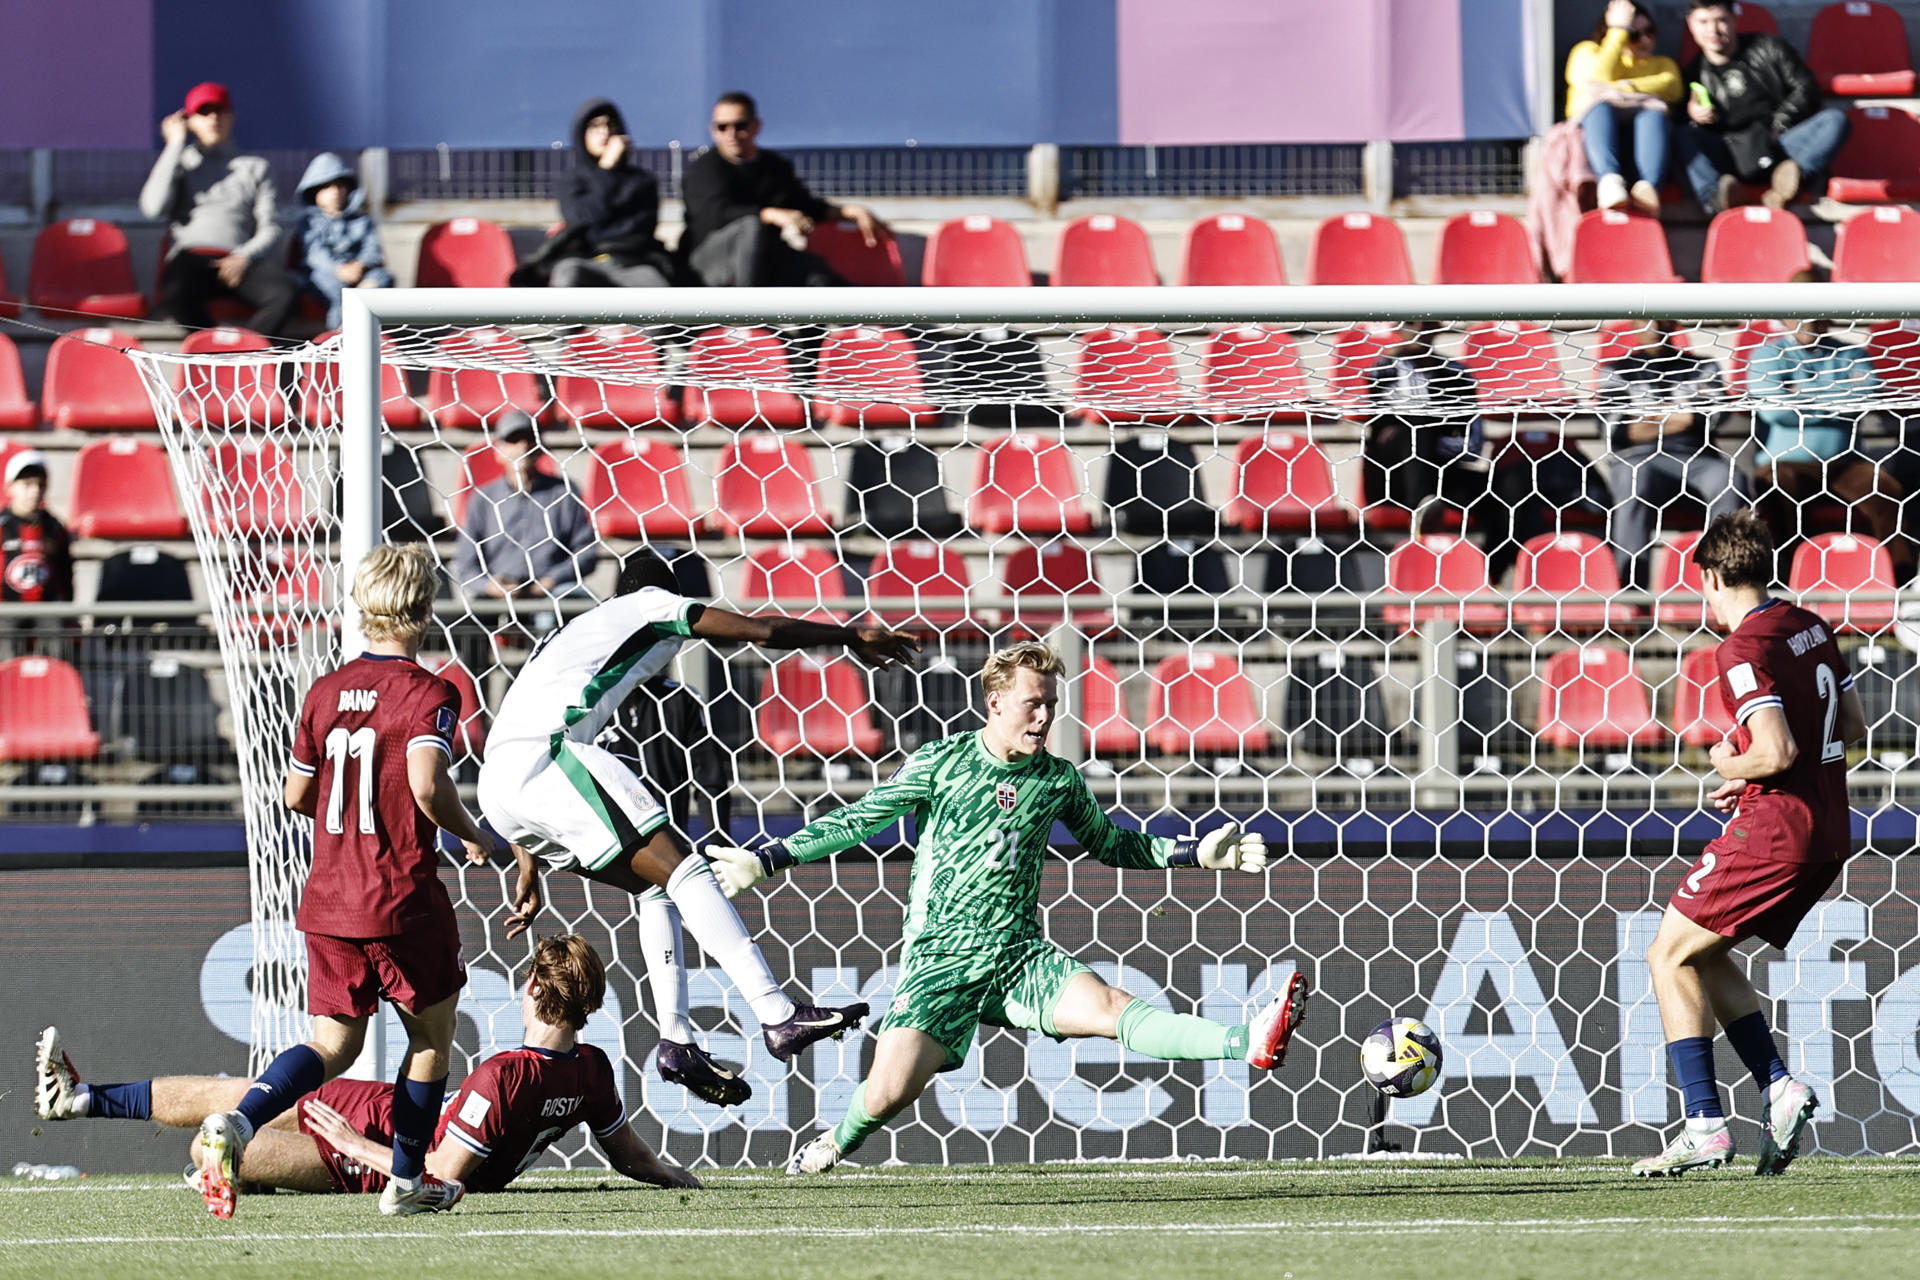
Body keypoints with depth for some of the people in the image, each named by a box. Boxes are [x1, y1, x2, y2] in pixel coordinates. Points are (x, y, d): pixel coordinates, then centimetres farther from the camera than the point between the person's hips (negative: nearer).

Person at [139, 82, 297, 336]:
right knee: (174, 294, -39)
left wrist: (245, 258, -9)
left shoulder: (254, 167, 23)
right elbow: (153, 207, 2)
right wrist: (175, 145, 7)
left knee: (284, 295, -34)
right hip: (191, 257, -1)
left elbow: (270, 229, 13)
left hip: (241, 260, 1)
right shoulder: (178, 162, 22)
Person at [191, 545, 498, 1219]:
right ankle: (407, 1181, 19)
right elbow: (428, 785, -25)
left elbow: (297, 795, 12)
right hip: (403, 899, -5)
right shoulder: (426, 693, -11)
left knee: (334, 1042, 10)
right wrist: (470, 836, -7)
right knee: (431, 1030, 15)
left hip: (328, 898, 5)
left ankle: (237, 1122, -15)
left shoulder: (325, 691, 7)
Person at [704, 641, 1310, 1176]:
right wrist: (765, 860, -3)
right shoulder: (940, 763, -3)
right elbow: (855, 821, 3)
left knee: (1111, 1006, -25)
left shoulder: (1059, 779, 7)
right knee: (888, 1093, -16)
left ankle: (1247, 1044, -45)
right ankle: (839, 1141, 19)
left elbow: (1110, 844, 24)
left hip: (1021, 955, 2)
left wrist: (1198, 854, 15)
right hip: (940, 958, -2)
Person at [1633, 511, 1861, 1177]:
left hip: (1772, 829, -9)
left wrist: (1731, 765, -3)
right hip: (1829, 832, 9)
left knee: (1669, 956, 2)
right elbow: (1853, 725, 19)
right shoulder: (1811, 627, 11)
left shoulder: (1741, 650, -16)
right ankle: (1778, 1086, 8)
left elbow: (1778, 752, -25)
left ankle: (1705, 1127, -4)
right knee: (1704, 955, 20)